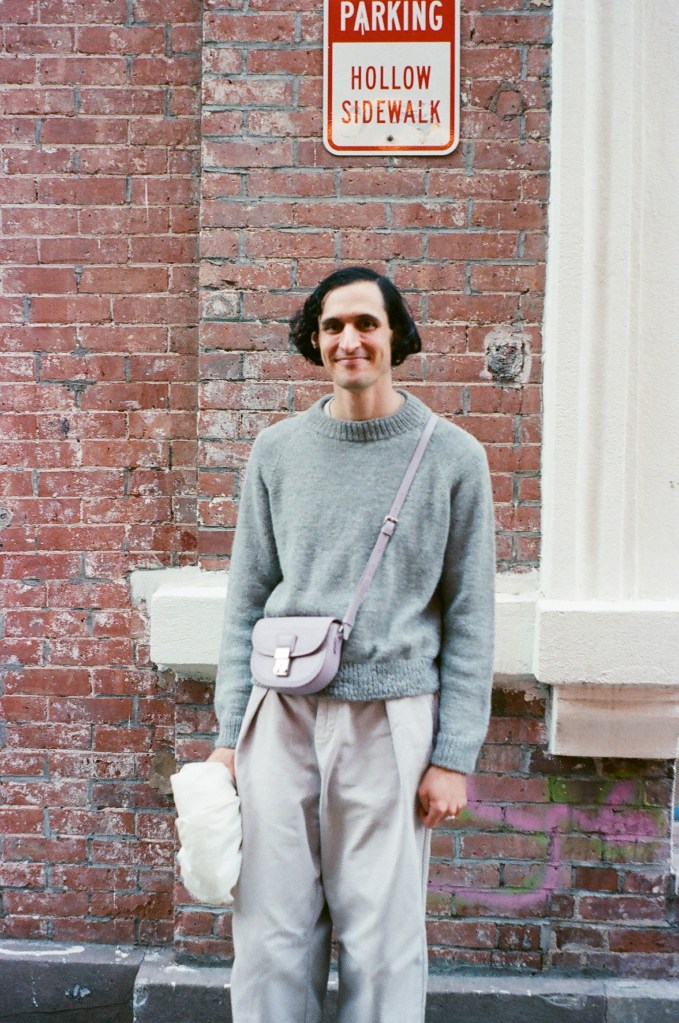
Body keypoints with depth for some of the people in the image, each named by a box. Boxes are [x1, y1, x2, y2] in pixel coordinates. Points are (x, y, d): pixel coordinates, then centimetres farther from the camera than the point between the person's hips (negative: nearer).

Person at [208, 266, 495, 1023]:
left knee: (381, 944, 5)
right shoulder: (277, 451, 8)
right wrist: (230, 733, 5)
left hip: (391, 719, -2)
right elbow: (247, 600, 10)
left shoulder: (452, 457, 2)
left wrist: (454, 755, -2)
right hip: (281, 715, 2)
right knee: (272, 938, 8)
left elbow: (469, 620, 2)